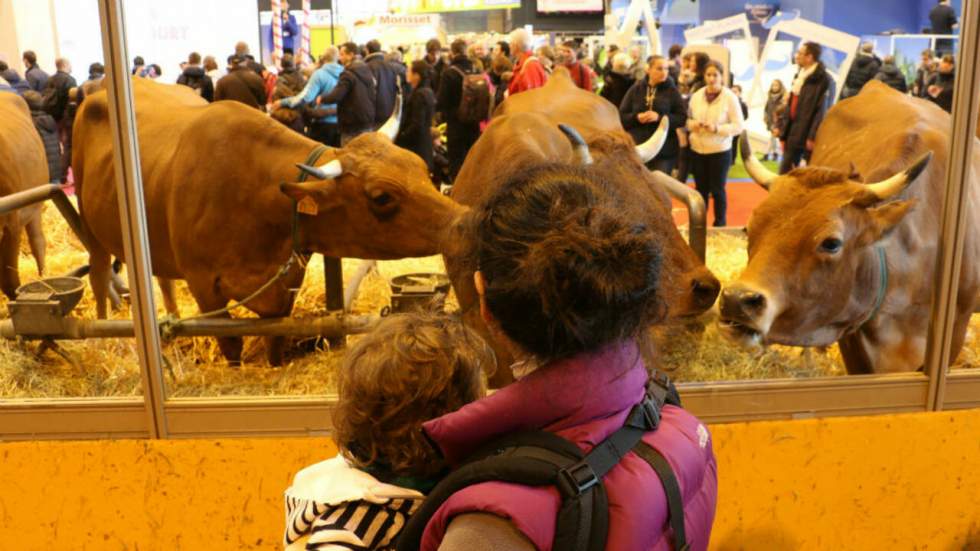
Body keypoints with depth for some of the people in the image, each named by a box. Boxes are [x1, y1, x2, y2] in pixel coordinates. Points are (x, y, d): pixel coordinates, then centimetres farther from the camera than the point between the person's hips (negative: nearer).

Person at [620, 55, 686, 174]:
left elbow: (683, 118, -3)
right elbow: (621, 116, 5)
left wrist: (659, 117, -15)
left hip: (663, 151, -1)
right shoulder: (636, 89, 4)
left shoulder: (672, 90, 2)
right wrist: (636, 117, -14)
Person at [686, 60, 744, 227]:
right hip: (697, 150, 4)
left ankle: (720, 223, 18)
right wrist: (692, 124, -12)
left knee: (717, 189, 4)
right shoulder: (696, 96, 4)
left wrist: (717, 128, -23)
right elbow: (688, 119, 11)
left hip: (720, 151, -4)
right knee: (700, 189, 12)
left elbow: (738, 126, -10)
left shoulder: (730, 97, -8)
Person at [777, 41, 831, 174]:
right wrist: (783, 133, 12)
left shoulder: (823, 78, -11)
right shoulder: (798, 76, 14)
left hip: (808, 134, -8)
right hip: (793, 133, 8)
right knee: (785, 173, 10)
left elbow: (821, 110, -16)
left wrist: (813, 136, -22)